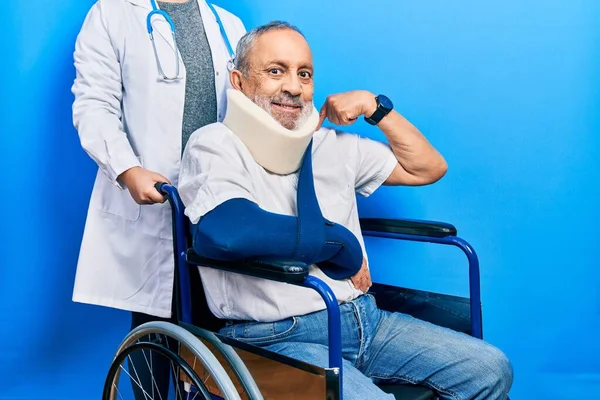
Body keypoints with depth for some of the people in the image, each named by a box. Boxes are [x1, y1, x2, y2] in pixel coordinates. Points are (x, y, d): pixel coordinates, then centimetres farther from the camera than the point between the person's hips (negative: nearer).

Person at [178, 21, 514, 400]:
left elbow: (429, 168, 21)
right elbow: (227, 232, -28)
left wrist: (375, 105, 7)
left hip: (364, 318, 7)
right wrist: (341, 243, -16)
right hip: (278, 337, -7)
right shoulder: (214, 145, -7)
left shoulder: (332, 144, 11)